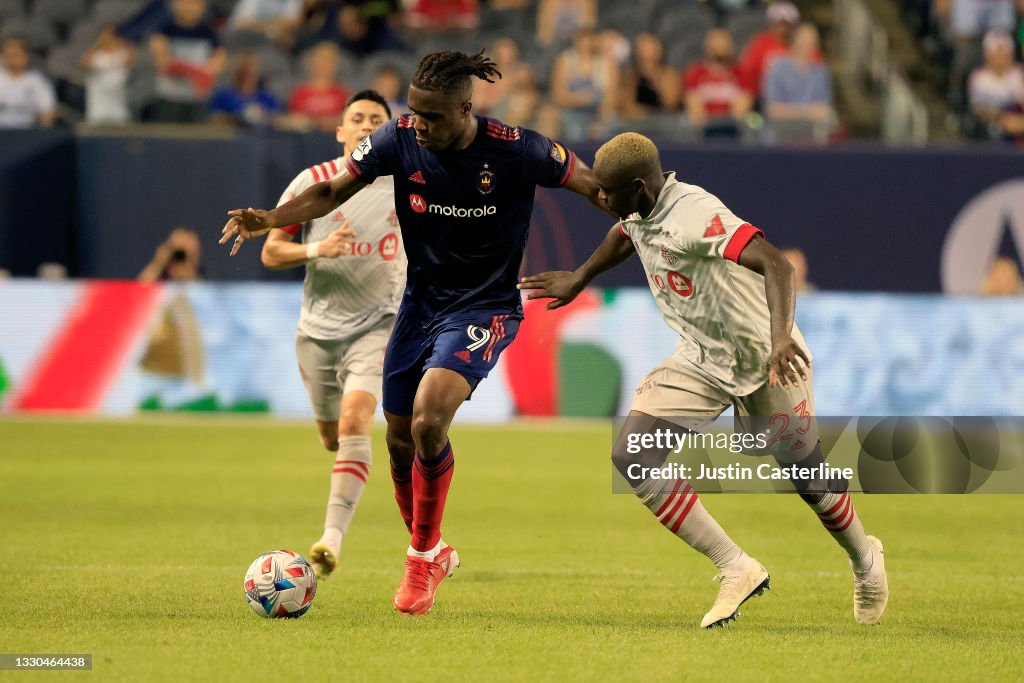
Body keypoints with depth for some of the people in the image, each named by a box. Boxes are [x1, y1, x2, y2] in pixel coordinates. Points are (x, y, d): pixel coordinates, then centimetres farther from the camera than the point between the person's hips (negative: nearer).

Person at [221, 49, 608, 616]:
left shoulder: (514, 150, -20)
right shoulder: (400, 140, -10)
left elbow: (595, 188, -9)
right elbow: (332, 191, -2)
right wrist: (270, 219, -18)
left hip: (485, 308, -5)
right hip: (421, 301, 5)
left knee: (428, 422, -25)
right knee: (400, 439, 9)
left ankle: (423, 556, -4)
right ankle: (432, 553, 35)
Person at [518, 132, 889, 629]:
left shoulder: (694, 215, -30)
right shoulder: (638, 213, -5)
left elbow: (775, 264, -42)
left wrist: (780, 336, -56)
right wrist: (579, 280, 35)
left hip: (766, 359, -7)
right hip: (701, 360, 7)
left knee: (806, 478, 7)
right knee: (630, 456, -12)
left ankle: (865, 558, 40)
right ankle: (736, 569, -8)